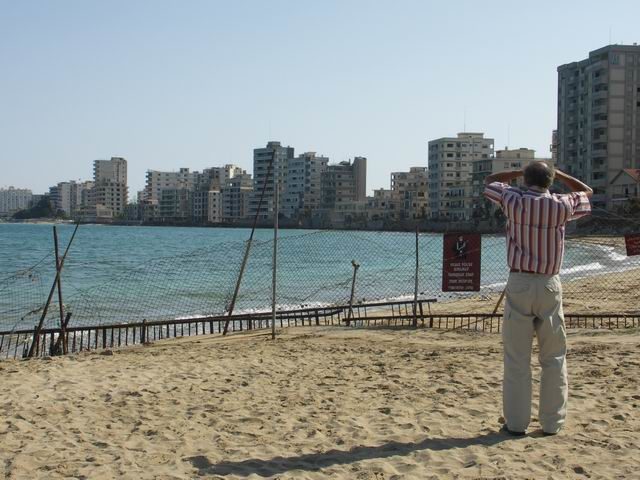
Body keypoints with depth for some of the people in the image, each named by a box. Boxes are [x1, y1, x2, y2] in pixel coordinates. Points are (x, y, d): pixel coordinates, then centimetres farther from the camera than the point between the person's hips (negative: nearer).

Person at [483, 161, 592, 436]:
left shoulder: (514, 201, -4)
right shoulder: (561, 206, -2)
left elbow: (489, 181, 16)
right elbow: (587, 192, 20)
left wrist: (521, 172, 19)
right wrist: (557, 173, 21)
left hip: (519, 283, -1)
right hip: (549, 285, 1)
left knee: (517, 359, 4)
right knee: (554, 358, 10)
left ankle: (516, 422, 6)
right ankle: (552, 422, 13)